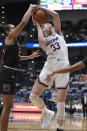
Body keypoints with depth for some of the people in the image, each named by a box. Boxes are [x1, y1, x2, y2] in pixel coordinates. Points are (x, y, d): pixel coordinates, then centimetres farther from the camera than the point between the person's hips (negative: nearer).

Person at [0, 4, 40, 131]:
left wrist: (30, 56, 32)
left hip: (11, 75, 10)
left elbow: (16, 57, 36)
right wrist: (30, 8, -3)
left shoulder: (12, 41, 20)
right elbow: (23, 22, -15)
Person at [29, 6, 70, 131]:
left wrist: (42, 8, 18)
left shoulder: (57, 33, 21)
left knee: (61, 101, -3)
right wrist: (37, 26, 4)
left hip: (63, 67, -1)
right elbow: (42, 42, -9)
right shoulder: (44, 40, 17)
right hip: (49, 67, 1)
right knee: (33, 96, -7)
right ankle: (47, 113, 18)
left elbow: (56, 15, 11)